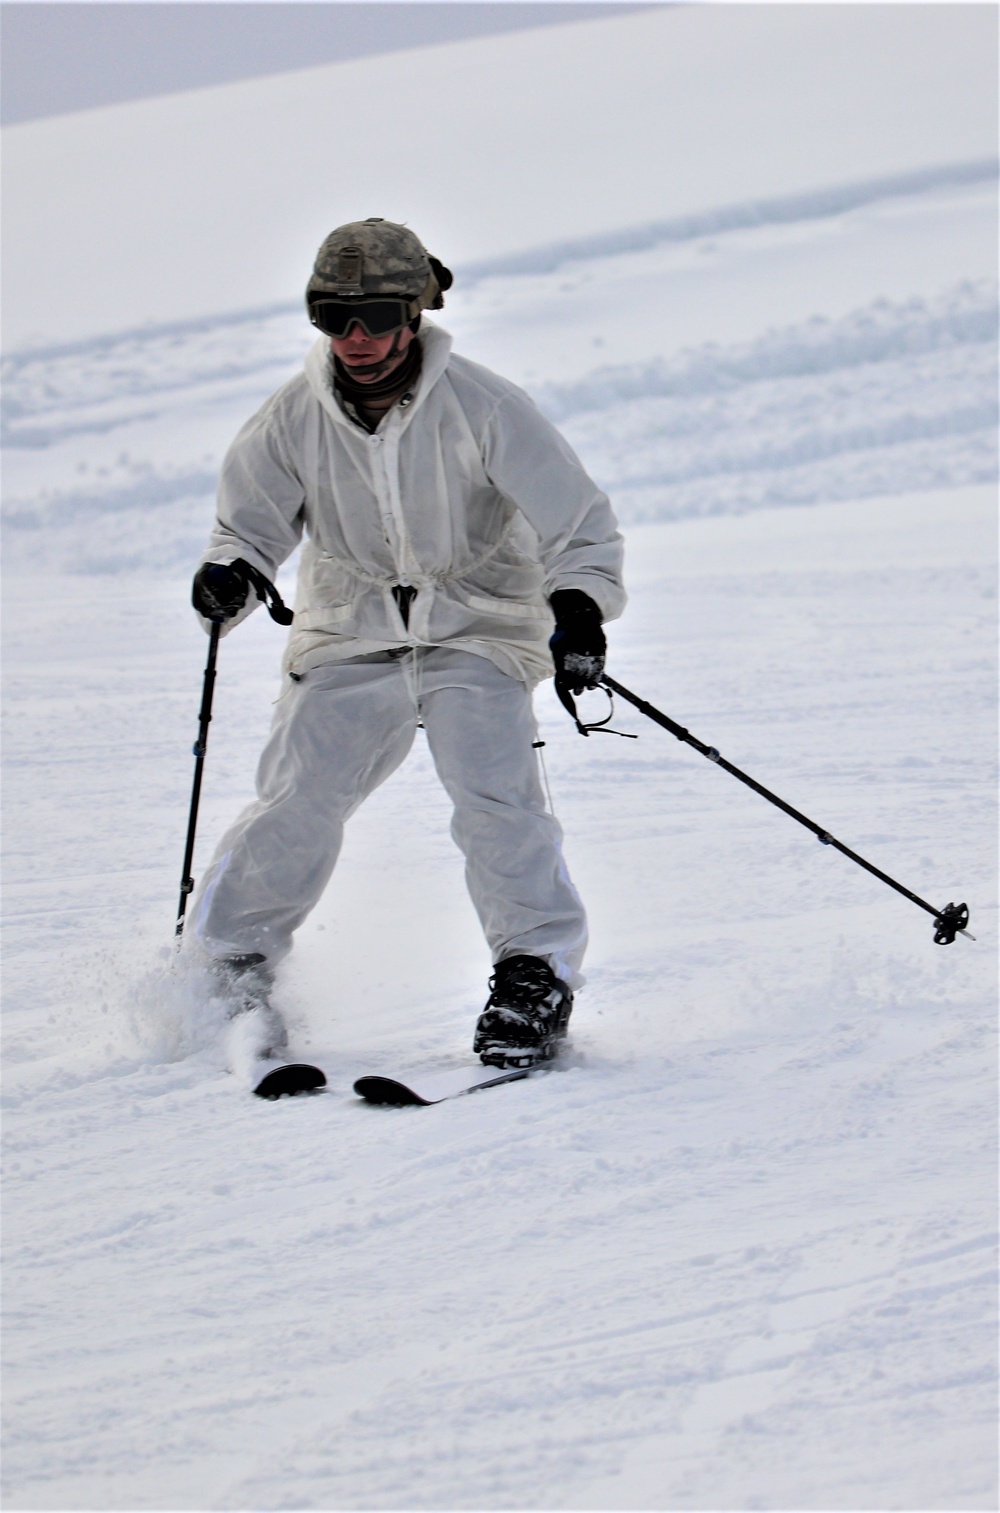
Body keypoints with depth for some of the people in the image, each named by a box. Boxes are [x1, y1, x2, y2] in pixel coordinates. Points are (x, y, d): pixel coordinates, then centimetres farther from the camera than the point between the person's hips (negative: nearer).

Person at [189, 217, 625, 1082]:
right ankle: (231, 962, 9)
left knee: (494, 793, -22)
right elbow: (253, 519, 5)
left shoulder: (479, 408, -16)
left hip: (477, 635, -2)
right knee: (298, 800, -9)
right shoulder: (297, 418, -7)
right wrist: (231, 572, -17)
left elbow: (578, 523, -12)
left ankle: (537, 972, -9)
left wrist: (579, 610, -28)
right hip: (351, 638, 2)